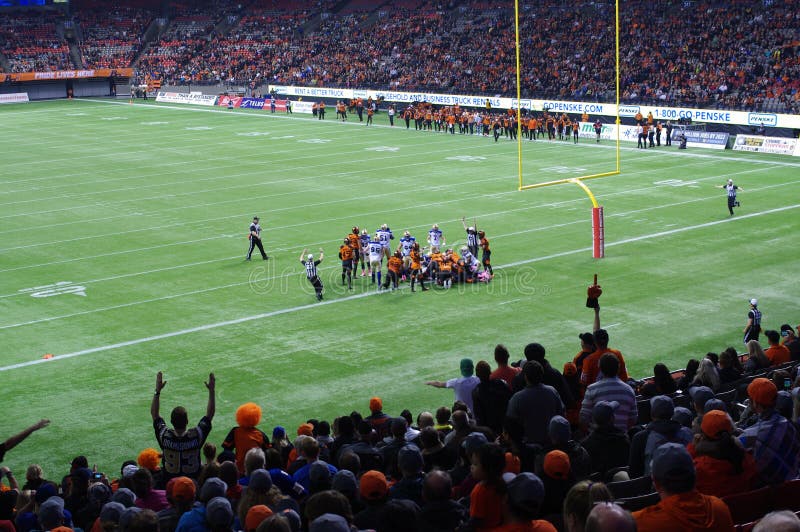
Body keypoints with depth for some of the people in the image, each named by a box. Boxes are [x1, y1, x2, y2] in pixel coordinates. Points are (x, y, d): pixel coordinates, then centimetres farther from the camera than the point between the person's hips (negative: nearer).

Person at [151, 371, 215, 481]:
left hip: (169, 479, 1)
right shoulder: (196, 436, -25)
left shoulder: (165, 436, -23)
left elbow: (154, 413, -10)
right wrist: (212, 391, -11)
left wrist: (158, 390, -10)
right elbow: (210, 414, -12)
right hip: (194, 479, -1)